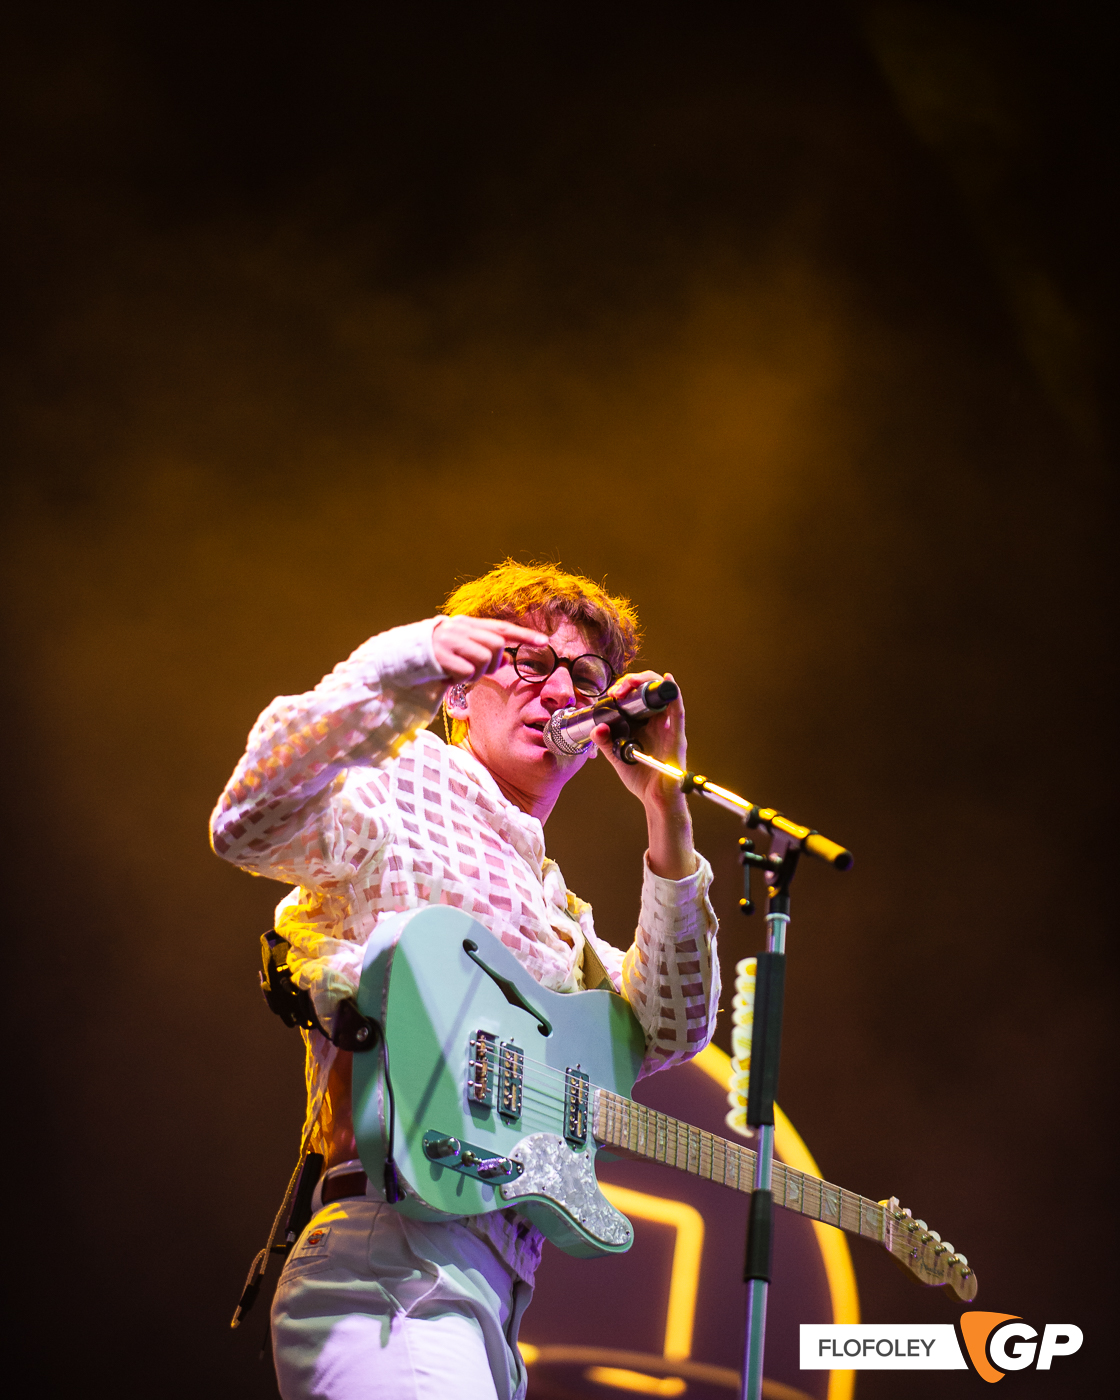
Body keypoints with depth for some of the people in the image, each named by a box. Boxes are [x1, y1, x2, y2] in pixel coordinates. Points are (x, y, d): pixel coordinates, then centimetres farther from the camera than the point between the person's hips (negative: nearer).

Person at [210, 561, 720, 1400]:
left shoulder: (553, 906, 28)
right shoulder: (400, 790, 4)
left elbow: (667, 1033, 14)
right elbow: (248, 826, -16)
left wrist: (666, 814, 8)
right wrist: (392, 676, -25)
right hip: (396, 1265, -9)